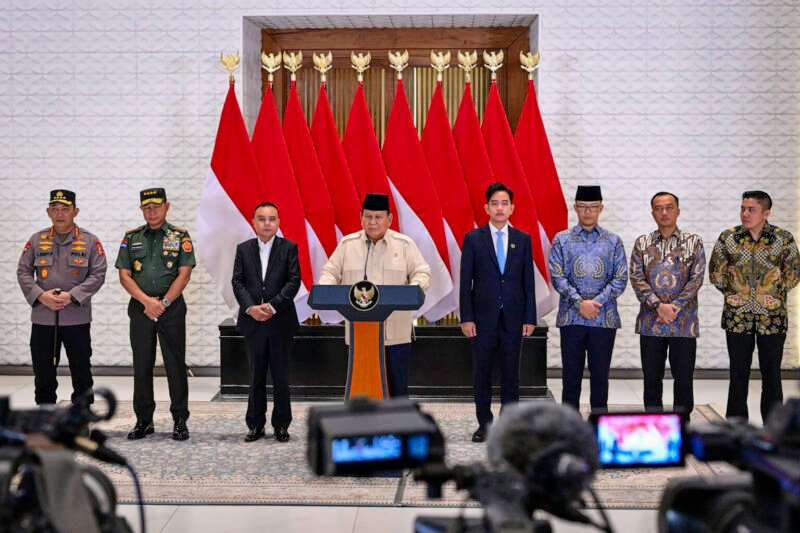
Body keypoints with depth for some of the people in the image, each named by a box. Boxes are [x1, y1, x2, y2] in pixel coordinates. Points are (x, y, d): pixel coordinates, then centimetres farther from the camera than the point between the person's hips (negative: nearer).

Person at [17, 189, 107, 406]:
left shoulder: (90, 241, 1)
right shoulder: (36, 240, 7)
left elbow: (98, 274, -4)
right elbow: (23, 272, 6)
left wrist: (72, 295, -14)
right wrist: (41, 295, -11)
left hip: (77, 318, -2)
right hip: (42, 319, 2)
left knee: (82, 372, 5)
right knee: (43, 374, 8)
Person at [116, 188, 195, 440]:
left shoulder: (180, 237, 3)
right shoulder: (131, 238, 9)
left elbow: (184, 274, -4)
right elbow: (124, 275, 3)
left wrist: (164, 302, -13)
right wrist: (147, 301, -10)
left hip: (172, 307, -2)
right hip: (140, 308, 2)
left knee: (176, 365, 0)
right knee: (142, 366, 6)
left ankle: (180, 421, 7)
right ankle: (144, 420, 15)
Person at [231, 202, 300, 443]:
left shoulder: (289, 248, 1)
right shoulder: (243, 249, 8)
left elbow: (294, 281, -6)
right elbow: (237, 282, 2)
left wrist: (272, 306, -15)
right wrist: (251, 308, -13)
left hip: (281, 321, -2)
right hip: (253, 322, 2)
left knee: (281, 375, 4)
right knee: (256, 375, 8)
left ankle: (281, 425, 13)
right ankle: (255, 425, 15)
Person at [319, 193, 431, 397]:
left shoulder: (404, 244, 4)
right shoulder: (347, 244, 7)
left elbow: (422, 272, 4)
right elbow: (331, 272, 10)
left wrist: (414, 288, -17)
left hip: (395, 332, -1)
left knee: (397, 384, 3)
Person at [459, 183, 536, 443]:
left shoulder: (523, 239, 6)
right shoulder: (473, 238, 2)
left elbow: (528, 281, 6)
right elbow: (465, 281, 0)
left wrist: (530, 317, 0)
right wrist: (466, 318, -6)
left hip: (513, 317, 1)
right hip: (483, 316, -1)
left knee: (510, 373, 5)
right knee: (481, 373, 4)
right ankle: (484, 423, 15)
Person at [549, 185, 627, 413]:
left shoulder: (613, 242, 7)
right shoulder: (562, 240, 5)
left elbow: (621, 279, 1)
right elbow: (557, 276, -3)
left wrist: (597, 302, -11)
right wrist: (580, 303, -14)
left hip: (605, 318, 1)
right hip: (571, 318, -1)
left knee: (600, 374, 6)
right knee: (571, 374, 4)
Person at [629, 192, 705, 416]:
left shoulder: (693, 242, 5)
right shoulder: (642, 243, 7)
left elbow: (696, 278, -3)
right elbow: (636, 278, -2)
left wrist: (675, 307, -14)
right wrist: (659, 305, -14)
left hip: (683, 322, -1)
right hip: (650, 322, 1)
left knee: (683, 377, 3)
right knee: (652, 378, 7)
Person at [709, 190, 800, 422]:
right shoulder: (727, 238, 0)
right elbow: (716, 273, 6)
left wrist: (774, 295, 0)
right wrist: (731, 293, 2)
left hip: (772, 317, -1)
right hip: (737, 317, 1)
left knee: (771, 374, 6)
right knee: (738, 374, 7)